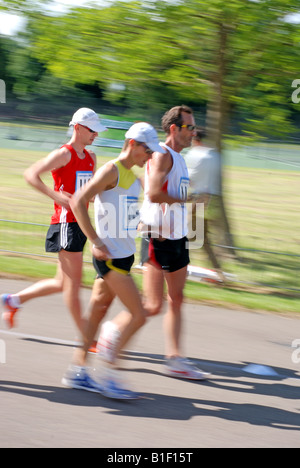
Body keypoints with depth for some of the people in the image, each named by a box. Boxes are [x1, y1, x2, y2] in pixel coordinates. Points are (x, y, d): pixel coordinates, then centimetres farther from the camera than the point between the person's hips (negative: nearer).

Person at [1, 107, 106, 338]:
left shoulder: (91, 157, 15)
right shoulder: (63, 154, -10)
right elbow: (31, 174, -15)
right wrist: (55, 195, -25)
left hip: (80, 224, 9)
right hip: (65, 222, -9)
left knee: (62, 283, 13)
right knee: (74, 282, -4)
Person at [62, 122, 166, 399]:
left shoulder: (134, 178, 17)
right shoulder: (111, 171, -11)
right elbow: (78, 202, -19)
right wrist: (97, 242, -21)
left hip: (124, 257, 9)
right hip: (111, 258, -9)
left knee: (98, 313, 12)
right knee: (138, 316, -11)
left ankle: (77, 371, 19)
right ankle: (110, 376, -5)